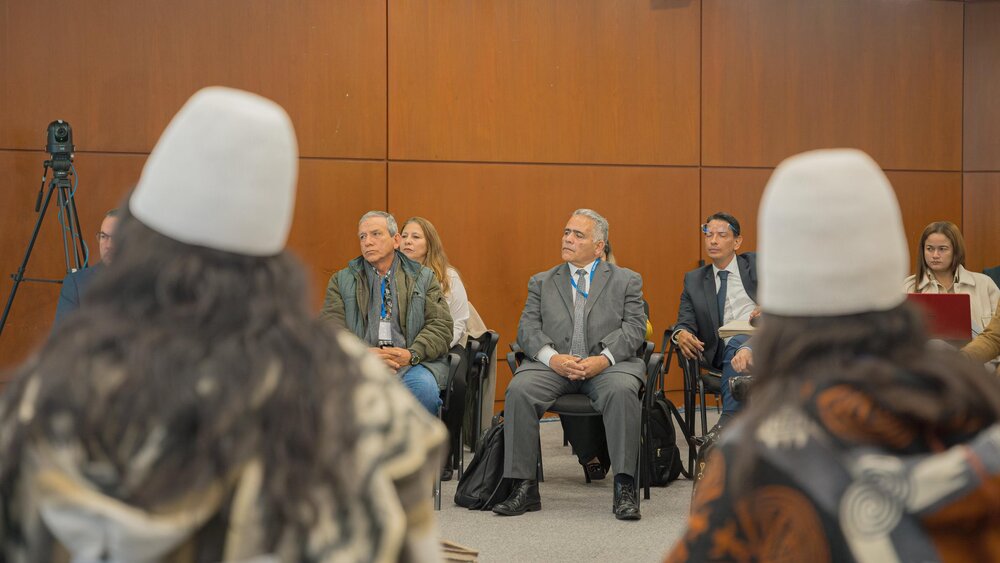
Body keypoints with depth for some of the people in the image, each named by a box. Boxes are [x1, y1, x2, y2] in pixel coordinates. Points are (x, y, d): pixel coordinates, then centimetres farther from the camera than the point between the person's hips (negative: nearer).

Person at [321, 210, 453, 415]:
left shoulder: (424, 278, 17)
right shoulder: (342, 281, 17)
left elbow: (441, 325, 7)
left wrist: (412, 354, -12)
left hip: (414, 362, 0)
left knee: (424, 388, -34)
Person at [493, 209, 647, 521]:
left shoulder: (626, 280, 15)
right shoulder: (542, 282, 20)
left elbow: (634, 327, 2)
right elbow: (527, 328, 8)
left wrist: (604, 358, -16)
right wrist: (553, 357, -13)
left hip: (606, 364, -2)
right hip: (554, 365, 2)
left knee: (622, 391, -35)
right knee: (519, 390, -28)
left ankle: (625, 489, -29)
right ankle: (524, 487, -22)